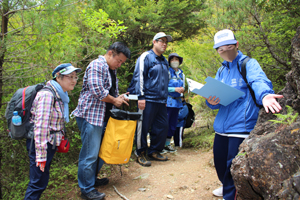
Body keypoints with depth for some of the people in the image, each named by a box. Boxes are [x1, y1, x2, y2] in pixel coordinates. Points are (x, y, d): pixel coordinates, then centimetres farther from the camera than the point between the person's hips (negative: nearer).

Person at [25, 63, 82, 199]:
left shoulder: (60, 95, 9)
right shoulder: (47, 95, -19)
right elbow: (40, 126, -23)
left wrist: (59, 141, 17)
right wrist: (41, 155, -23)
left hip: (50, 143, 9)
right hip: (40, 144, -9)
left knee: (41, 181, 19)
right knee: (38, 183, -1)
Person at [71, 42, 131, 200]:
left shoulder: (112, 70, 18)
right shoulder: (97, 65, -13)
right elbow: (97, 91, -22)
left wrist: (119, 98, 7)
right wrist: (114, 100, -10)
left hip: (103, 116, 10)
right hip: (90, 115, -10)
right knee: (90, 154, -3)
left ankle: (92, 179, 33)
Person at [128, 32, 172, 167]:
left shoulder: (164, 61, 20)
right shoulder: (146, 57, -4)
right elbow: (139, 77, -11)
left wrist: (165, 98, 24)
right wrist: (141, 97, -17)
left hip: (161, 101, 8)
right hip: (148, 100, -8)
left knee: (162, 127, 9)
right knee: (143, 128, -1)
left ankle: (154, 152, 24)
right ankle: (140, 154, 13)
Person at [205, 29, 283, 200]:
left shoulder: (249, 64, -4)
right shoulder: (221, 71, 15)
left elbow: (259, 81, -25)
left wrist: (264, 95, -48)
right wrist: (211, 102, -9)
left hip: (241, 126, -6)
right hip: (221, 126, 7)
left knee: (233, 167, -2)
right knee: (220, 163, 18)